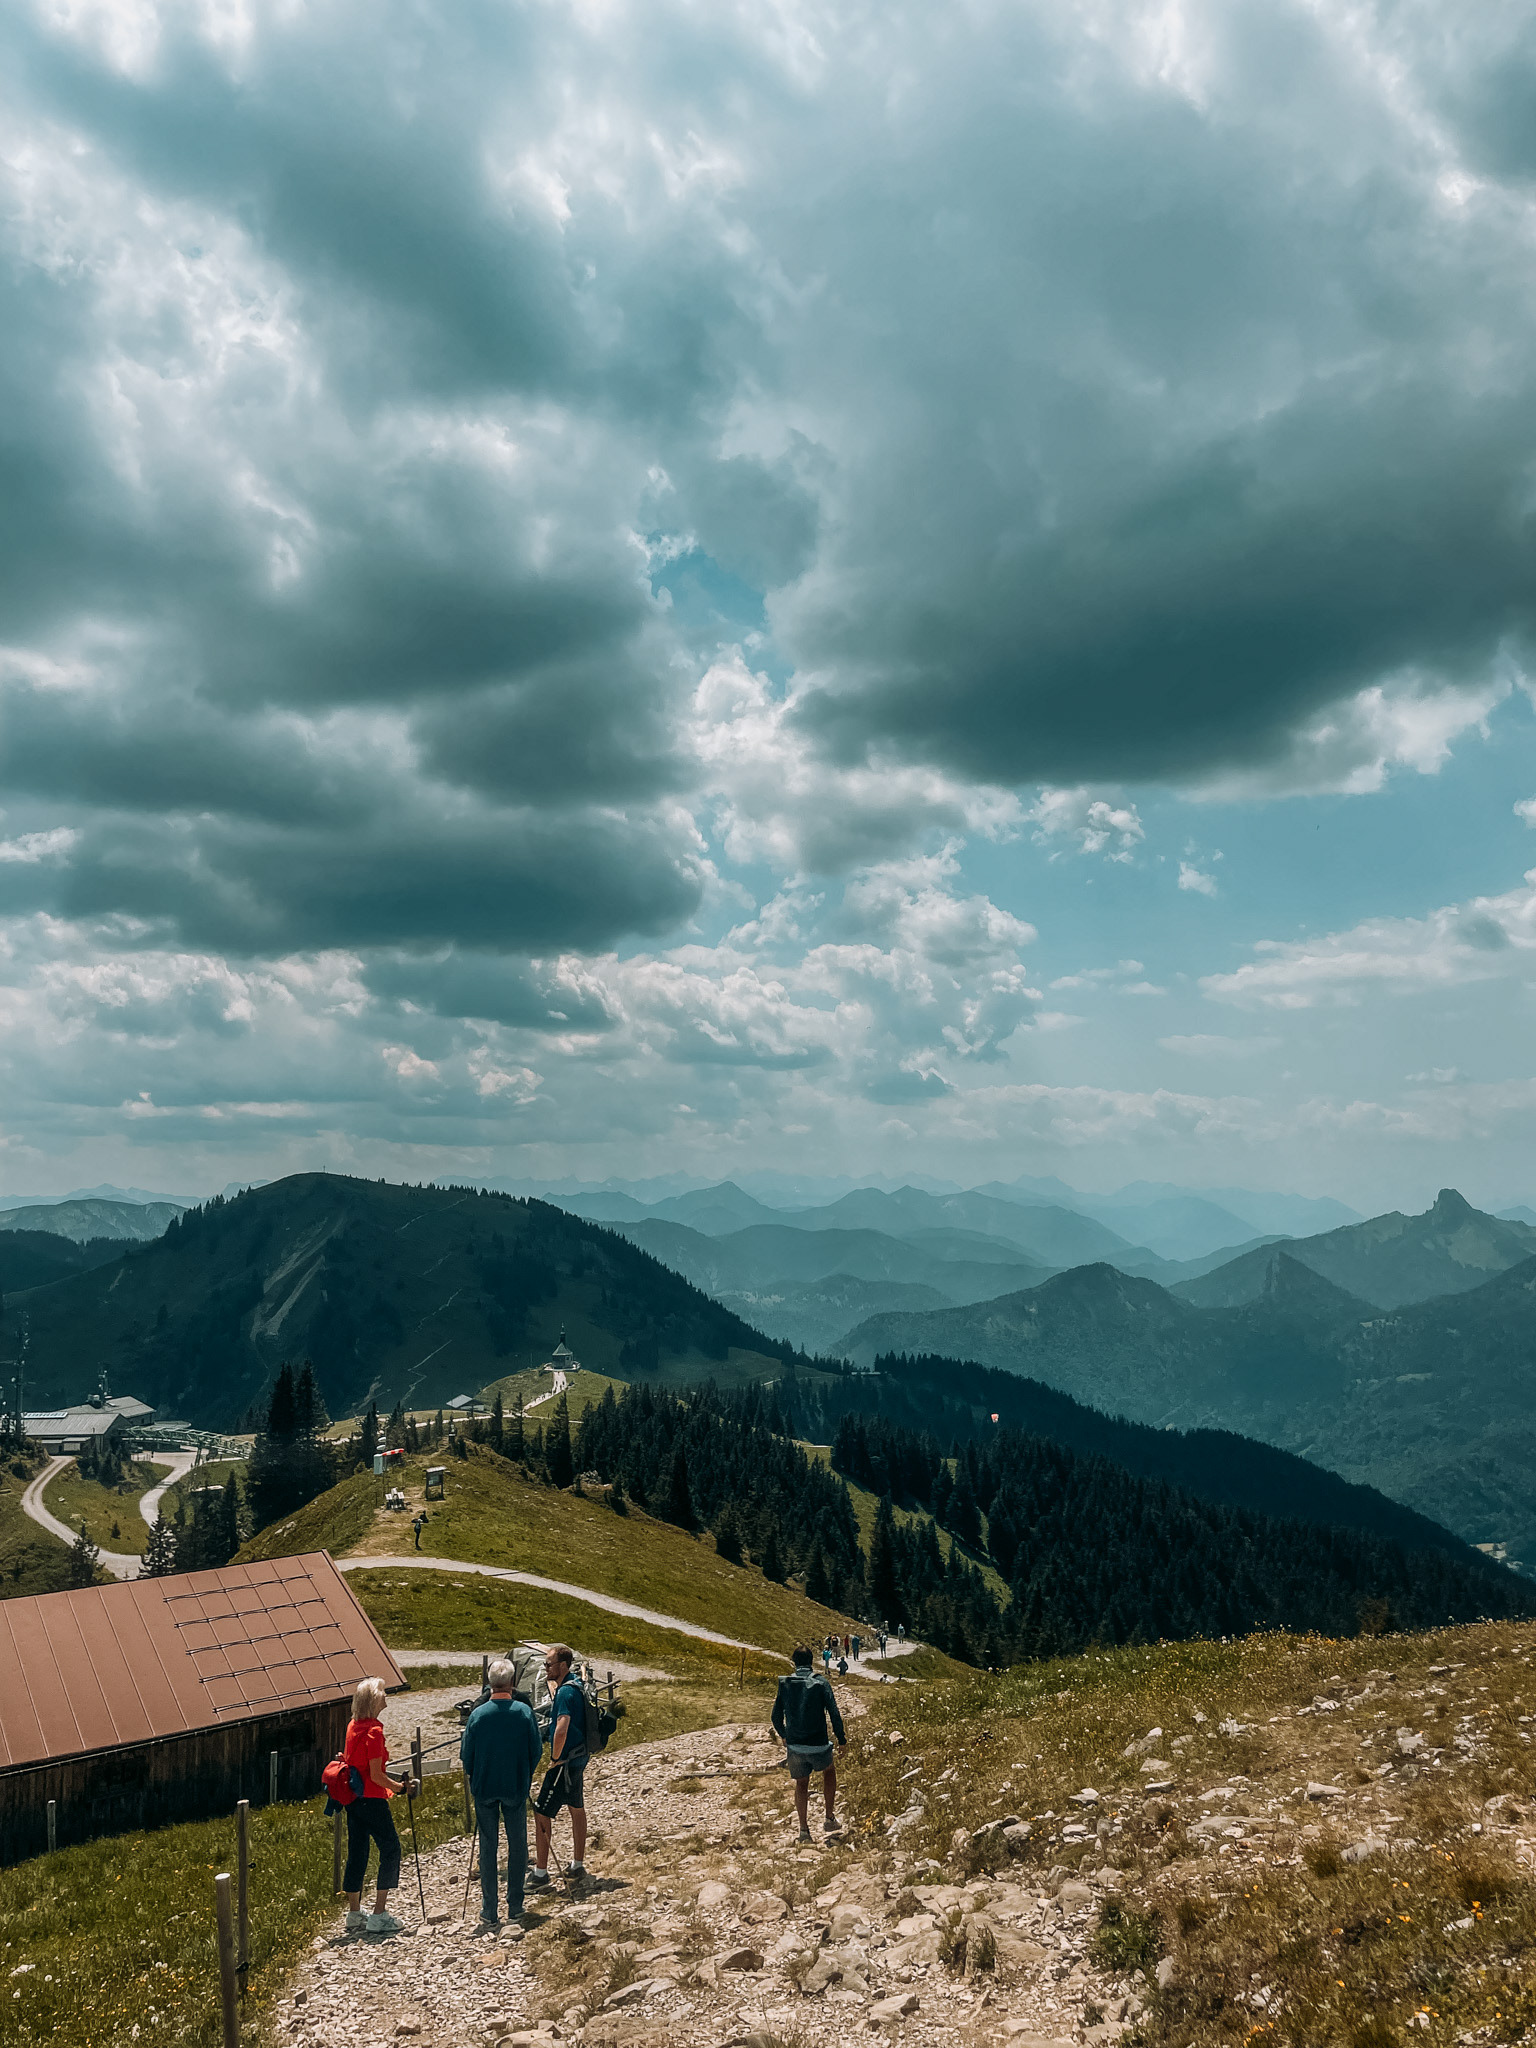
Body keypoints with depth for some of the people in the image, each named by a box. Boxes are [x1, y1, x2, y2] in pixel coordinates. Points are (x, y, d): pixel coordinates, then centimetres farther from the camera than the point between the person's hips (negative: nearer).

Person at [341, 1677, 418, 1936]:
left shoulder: (352, 1726, 7)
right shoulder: (373, 1731, -19)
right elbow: (376, 1775, -20)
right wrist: (400, 1787, -10)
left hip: (353, 1798, 8)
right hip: (372, 1799, -8)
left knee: (356, 1853, 14)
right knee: (390, 1849, 1)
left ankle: (354, 1914, 21)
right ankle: (379, 1915, 0)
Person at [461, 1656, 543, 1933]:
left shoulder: (478, 1714, -11)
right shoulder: (524, 1711, -11)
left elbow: (466, 1754, -3)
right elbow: (537, 1750, -4)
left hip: (485, 1789, 0)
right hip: (516, 1788, 0)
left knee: (488, 1848, 7)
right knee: (517, 1846, 12)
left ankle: (488, 1915, 9)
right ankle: (515, 1907, 18)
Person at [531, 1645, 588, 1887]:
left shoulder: (565, 1692, -23)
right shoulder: (576, 1685, 6)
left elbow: (561, 1729, -33)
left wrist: (555, 1758, -21)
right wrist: (550, 1681, 17)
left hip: (565, 1761, -10)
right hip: (579, 1758, 10)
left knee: (541, 1813, -4)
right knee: (577, 1808, 17)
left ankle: (540, 1874, 1)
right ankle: (577, 1866, 28)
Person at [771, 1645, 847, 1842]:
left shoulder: (785, 1684, 1)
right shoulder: (821, 1683, -7)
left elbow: (776, 1717, 7)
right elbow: (834, 1714, -9)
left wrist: (783, 1736, 25)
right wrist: (841, 1739, 5)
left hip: (794, 1746, 2)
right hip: (818, 1745, -2)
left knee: (801, 1784, 21)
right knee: (829, 1771, 27)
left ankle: (804, 1829, 20)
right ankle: (830, 1818, 26)